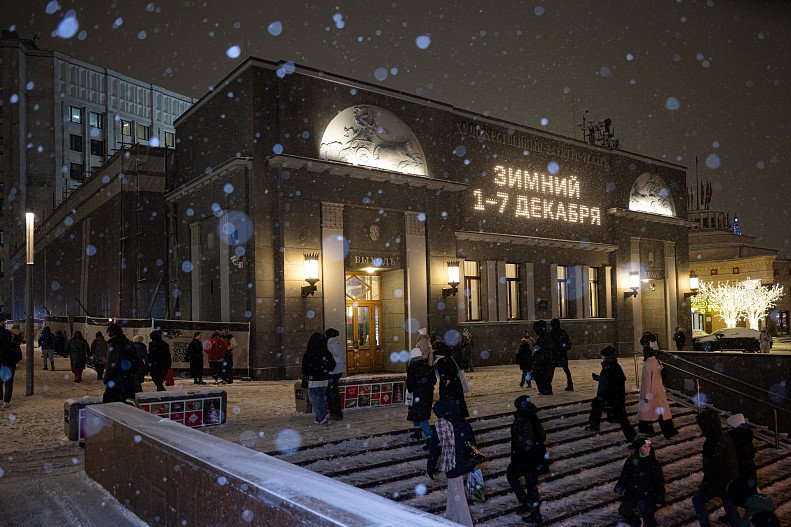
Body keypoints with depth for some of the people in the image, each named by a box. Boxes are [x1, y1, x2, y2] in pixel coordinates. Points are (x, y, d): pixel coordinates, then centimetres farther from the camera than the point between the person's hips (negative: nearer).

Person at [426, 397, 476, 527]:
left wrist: (430, 468, 0)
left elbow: (434, 450, -13)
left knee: (458, 496, 7)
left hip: (452, 466, -6)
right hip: (465, 463, 6)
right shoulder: (464, 423, -3)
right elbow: (472, 442, 6)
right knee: (453, 490, 24)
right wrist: (472, 462, 19)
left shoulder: (440, 428, -19)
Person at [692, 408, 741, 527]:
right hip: (729, 479, 9)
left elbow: (713, 468, -28)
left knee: (697, 500, 9)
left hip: (718, 482, -8)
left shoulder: (715, 443, -31)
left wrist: (703, 486, -17)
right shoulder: (725, 436, -2)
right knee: (728, 501, 27)